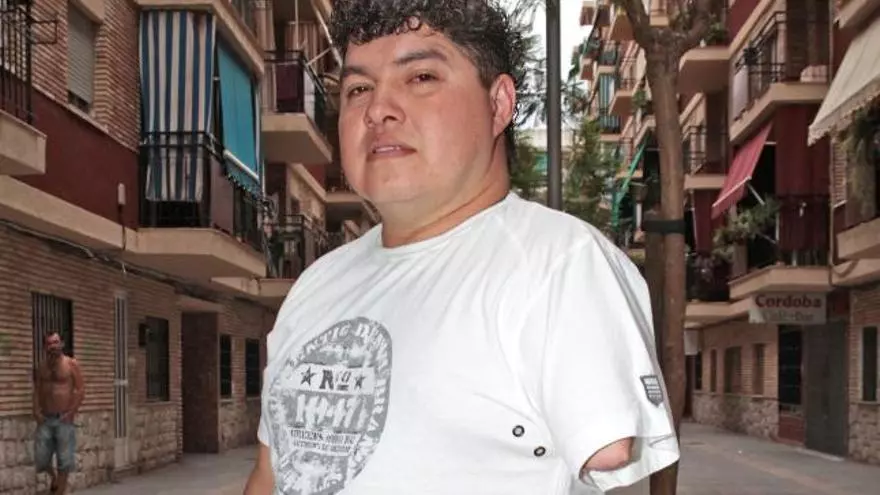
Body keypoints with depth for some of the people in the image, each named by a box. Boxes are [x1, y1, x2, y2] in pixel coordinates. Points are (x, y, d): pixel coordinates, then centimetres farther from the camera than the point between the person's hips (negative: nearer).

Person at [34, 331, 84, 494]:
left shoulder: (71, 364, -3)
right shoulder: (42, 367, 9)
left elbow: (81, 390, -5)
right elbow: (37, 391, 11)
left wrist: (72, 412, -12)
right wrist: (37, 411, -3)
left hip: (64, 419, -3)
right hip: (46, 419, 3)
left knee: (64, 460, -1)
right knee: (41, 458, 3)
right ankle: (53, 477, 33)